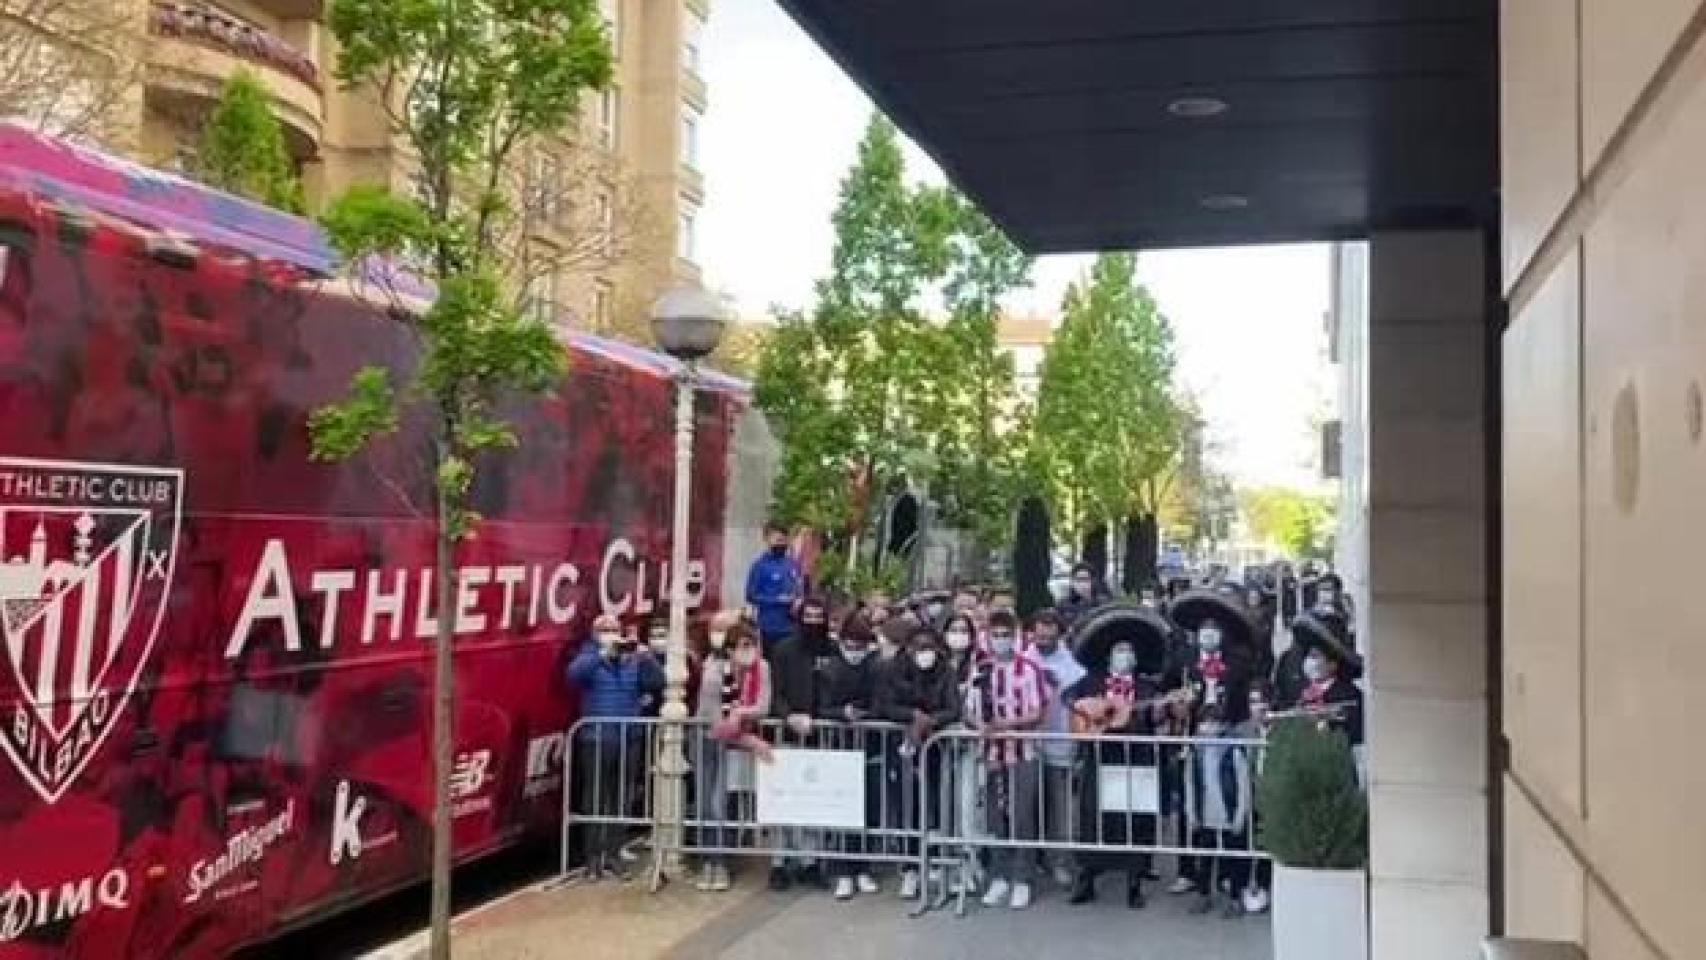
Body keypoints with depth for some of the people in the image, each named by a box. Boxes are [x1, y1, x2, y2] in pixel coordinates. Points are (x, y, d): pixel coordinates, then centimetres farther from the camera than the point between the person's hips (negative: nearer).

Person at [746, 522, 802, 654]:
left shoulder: (793, 564, 7)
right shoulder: (760, 565, -9)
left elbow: (802, 589, 17)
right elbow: (752, 596, -11)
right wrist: (779, 600, -16)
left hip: (793, 627, 5)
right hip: (771, 627, -5)